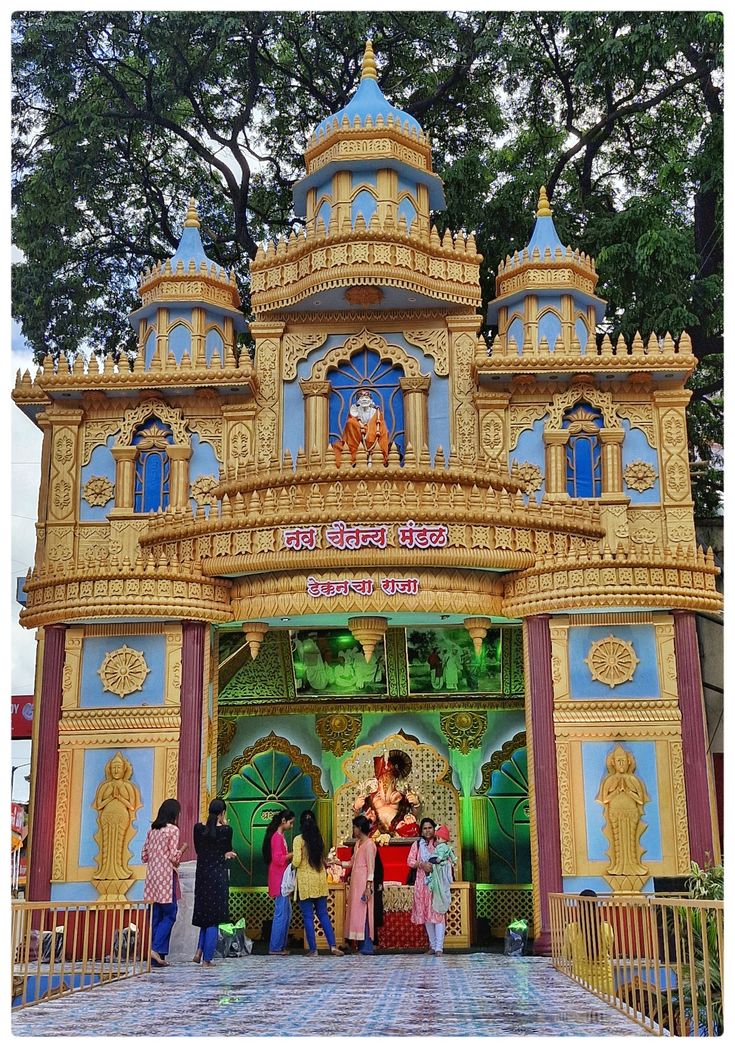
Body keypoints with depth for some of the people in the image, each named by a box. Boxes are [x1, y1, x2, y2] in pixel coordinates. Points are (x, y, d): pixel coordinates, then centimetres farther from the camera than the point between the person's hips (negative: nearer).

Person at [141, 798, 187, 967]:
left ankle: (157, 958, 9)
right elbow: (174, 857, -11)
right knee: (170, 914, 3)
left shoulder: (152, 830, 10)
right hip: (166, 877, -6)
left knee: (155, 915, 8)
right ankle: (156, 948, -12)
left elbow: (144, 856, 12)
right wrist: (183, 848, 6)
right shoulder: (173, 829, -8)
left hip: (152, 877, 6)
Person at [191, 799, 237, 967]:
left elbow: (198, 850, 10)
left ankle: (199, 950, 6)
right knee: (214, 917, 3)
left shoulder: (198, 828, 0)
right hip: (218, 875, -4)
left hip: (202, 874, 4)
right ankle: (207, 959, 4)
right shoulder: (226, 830, -11)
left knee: (204, 914, 19)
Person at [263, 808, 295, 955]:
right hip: (279, 880, -10)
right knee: (281, 914, -6)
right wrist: (293, 854, -13)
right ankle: (275, 947, 0)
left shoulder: (280, 836, 16)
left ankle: (281, 945, 18)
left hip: (282, 880, 10)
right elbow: (278, 859, -21)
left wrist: (291, 855, 9)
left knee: (286, 913, 13)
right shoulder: (277, 837, -15)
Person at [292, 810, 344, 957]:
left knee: (308, 916, 4)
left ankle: (313, 949, 5)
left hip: (305, 881, -4)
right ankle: (333, 945, 5)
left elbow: (296, 862, -14)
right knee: (323, 914, 12)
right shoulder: (319, 838, 3)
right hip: (320, 880, 4)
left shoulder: (299, 839, -11)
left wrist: (292, 862, 7)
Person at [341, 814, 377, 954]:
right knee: (356, 913, 8)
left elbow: (371, 868, -15)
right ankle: (364, 945, 12)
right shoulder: (358, 843, 16)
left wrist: (368, 887, -18)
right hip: (356, 883, 9)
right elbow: (351, 863, 21)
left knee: (363, 913, -8)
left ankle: (367, 946, -4)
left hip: (363, 883, -9)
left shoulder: (369, 844, -11)